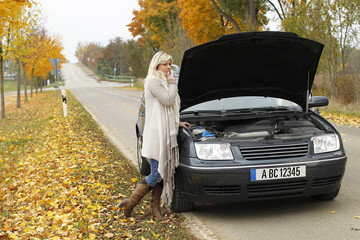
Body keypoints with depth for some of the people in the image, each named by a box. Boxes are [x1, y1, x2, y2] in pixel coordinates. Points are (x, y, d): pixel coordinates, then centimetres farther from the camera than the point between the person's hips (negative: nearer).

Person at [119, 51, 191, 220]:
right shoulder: (153, 81, -10)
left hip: (166, 133, 10)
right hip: (156, 135, -10)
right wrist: (172, 84, -5)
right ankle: (130, 203, 1)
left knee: (162, 173, 9)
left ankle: (154, 208, 17)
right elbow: (168, 100, -20)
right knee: (156, 174, -9)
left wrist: (178, 123, 20)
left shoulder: (163, 82, 21)